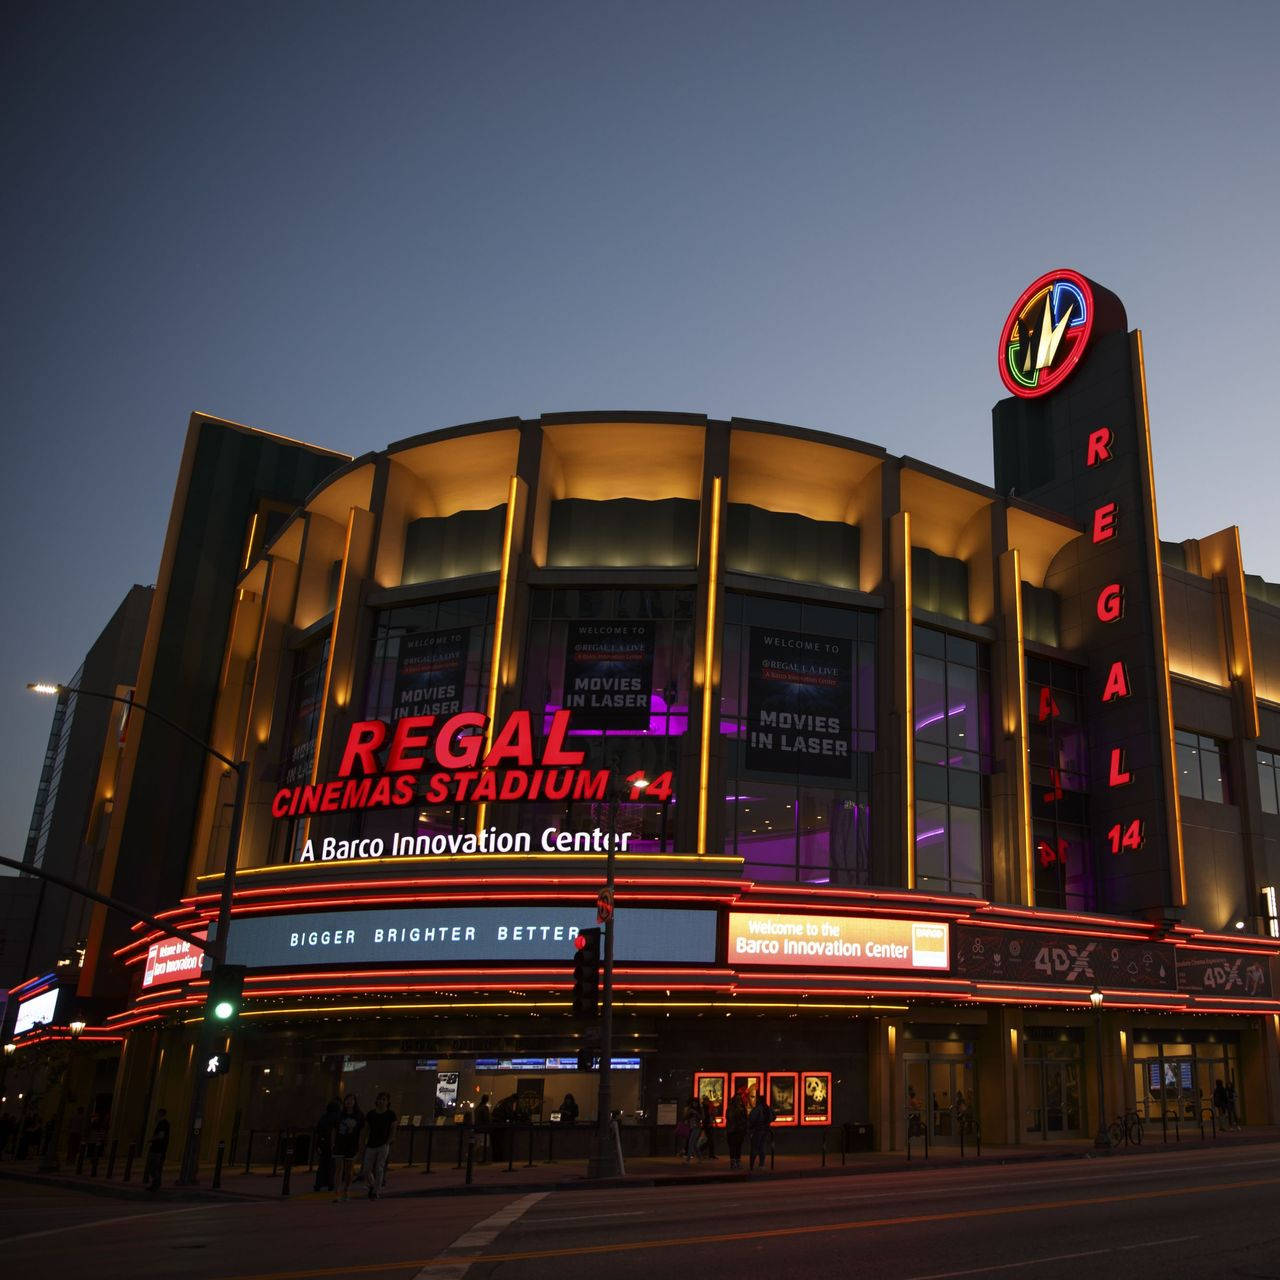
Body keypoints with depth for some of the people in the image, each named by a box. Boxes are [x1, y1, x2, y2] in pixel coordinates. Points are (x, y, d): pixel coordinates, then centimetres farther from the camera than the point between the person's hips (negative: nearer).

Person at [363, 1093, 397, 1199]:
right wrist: (365, 1141, 1)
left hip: (383, 1145, -3)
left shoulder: (390, 1114, -2)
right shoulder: (371, 1114, 5)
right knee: (367, 1169, 2)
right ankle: (372, 1186, 28)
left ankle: (376, 1191, 9)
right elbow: (367, 1129, 10)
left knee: (379, 1168, -3)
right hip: (371, 1145, 3)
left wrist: (388, 1142, -7)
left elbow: (393, 1130, 0)